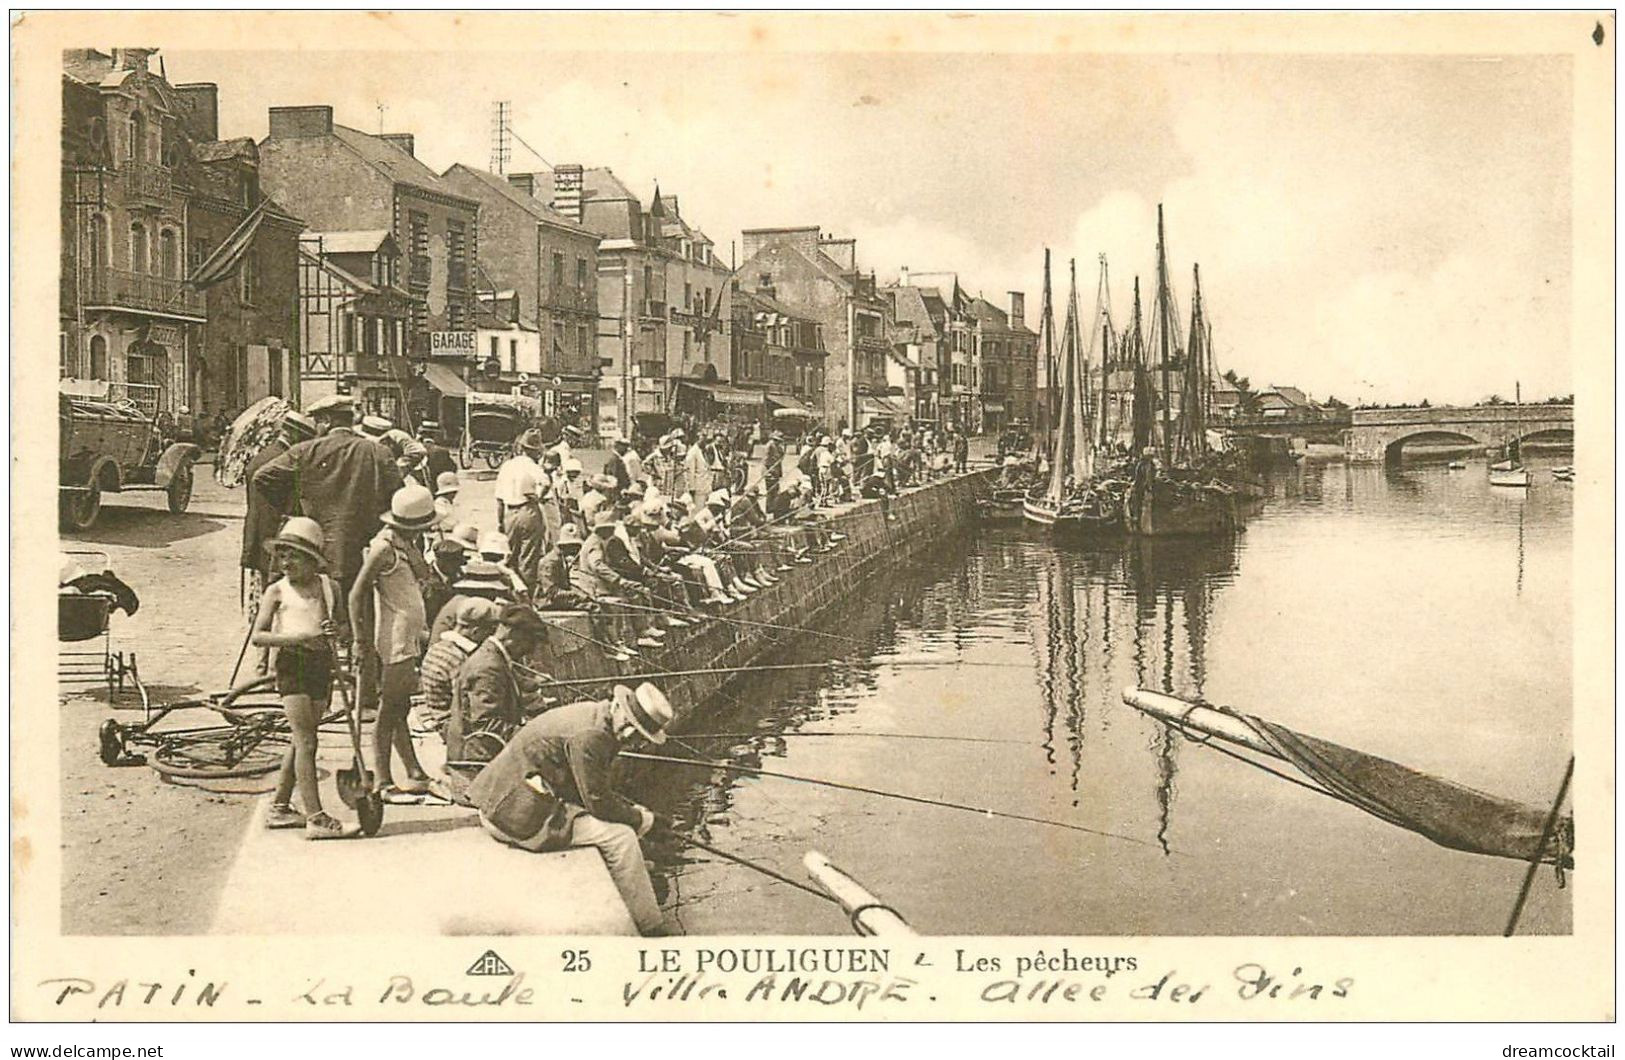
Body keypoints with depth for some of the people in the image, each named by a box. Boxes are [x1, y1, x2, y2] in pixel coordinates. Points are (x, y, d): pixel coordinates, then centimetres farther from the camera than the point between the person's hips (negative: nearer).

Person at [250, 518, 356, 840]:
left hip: (321, 663, 5)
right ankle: (315, 818, -11)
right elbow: (258, 635, -4)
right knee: (306, 742, -9)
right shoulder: (278, 591, 0)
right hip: (291, 665, -5)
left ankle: (279, 807, 24)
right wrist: (295, 637, -18)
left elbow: (342, 623, 21)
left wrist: (335, 630, -4)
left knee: (300, 741, 12)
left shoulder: (328, 587, 9)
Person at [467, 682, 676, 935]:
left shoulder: (593, 714, 8)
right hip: (521, 818, -11)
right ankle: (649, 929, 0)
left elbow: (597, 791, 19)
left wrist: (635, 810, 8)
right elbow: (599, 804, -17)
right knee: (619, 836, -11)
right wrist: (643, 819, -3)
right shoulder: (589, 736, -23)